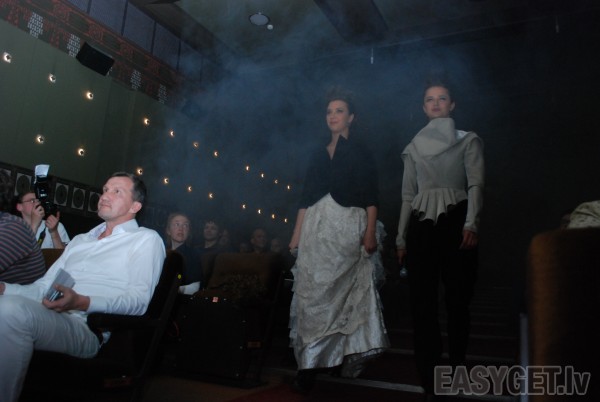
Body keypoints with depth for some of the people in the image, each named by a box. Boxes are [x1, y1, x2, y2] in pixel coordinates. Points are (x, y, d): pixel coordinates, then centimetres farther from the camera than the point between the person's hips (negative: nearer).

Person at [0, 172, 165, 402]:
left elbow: (139, 299, -8)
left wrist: (82, 303, -22)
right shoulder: (80, 240, 29)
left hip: (86, 327, -6)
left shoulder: (146, 239, 5)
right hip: (44, 318, 7)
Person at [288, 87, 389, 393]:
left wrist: (370, 233, -13)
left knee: (341, 294, -7)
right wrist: (296, 236, 6)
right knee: (312, 293, -2)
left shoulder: (361, 153, 7)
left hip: (347, 229, -4)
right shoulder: (318, 155, 18)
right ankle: (310, 364, 5)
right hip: (316, 230, 4)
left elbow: (371, 198, 0)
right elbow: (306, 198, 14)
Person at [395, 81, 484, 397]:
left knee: (457, 301, 0)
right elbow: (407, 195, 13)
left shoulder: (468, 140, 8)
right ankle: (430, 383, 4)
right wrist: (401, 238, 8)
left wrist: (471, 223, -22)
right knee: (422, 304, -2)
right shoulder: (414, 147, 15)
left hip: (455, 222, -2)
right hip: (421, 226, 2)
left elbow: (476, 184, -6)